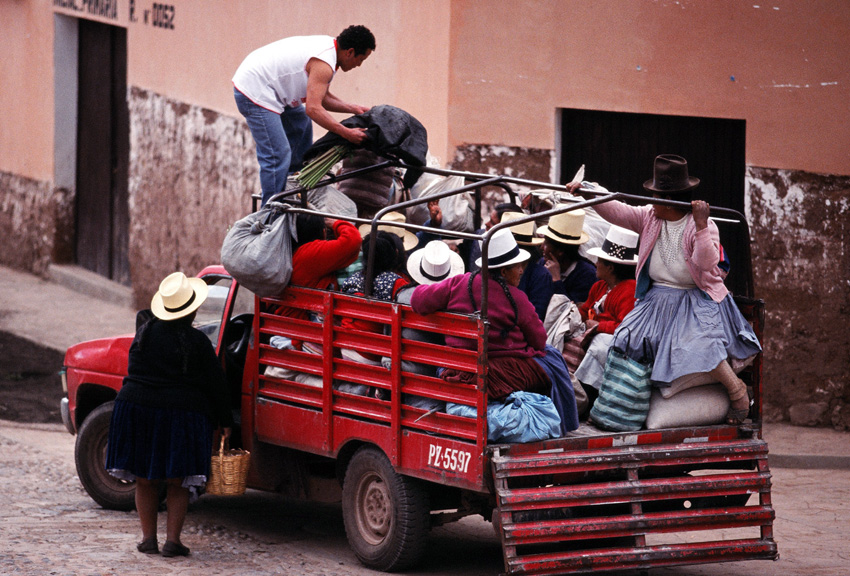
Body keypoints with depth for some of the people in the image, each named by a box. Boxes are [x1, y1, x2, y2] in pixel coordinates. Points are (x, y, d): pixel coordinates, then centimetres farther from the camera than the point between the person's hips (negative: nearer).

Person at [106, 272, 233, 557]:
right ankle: (172, 540, 1)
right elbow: (216, 384, -3)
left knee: (145, 480, 12)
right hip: (182, 415, -3)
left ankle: (148, 538, 13)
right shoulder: (197, 342, -7)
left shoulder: (144, 333, 4)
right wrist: (224, 421, 6)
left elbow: (135, 372, 13)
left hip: (136, 407, 3)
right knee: (177, 483, 6)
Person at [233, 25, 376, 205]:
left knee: (301, 126, 26)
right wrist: (347, 133, -26)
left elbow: (321, 97, 16)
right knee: (278, 155, -15)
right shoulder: (324, 65, -23)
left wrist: (352, 108, 6)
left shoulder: (328, 47, 8)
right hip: (254, 91, -11)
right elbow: (313, 109, -29)